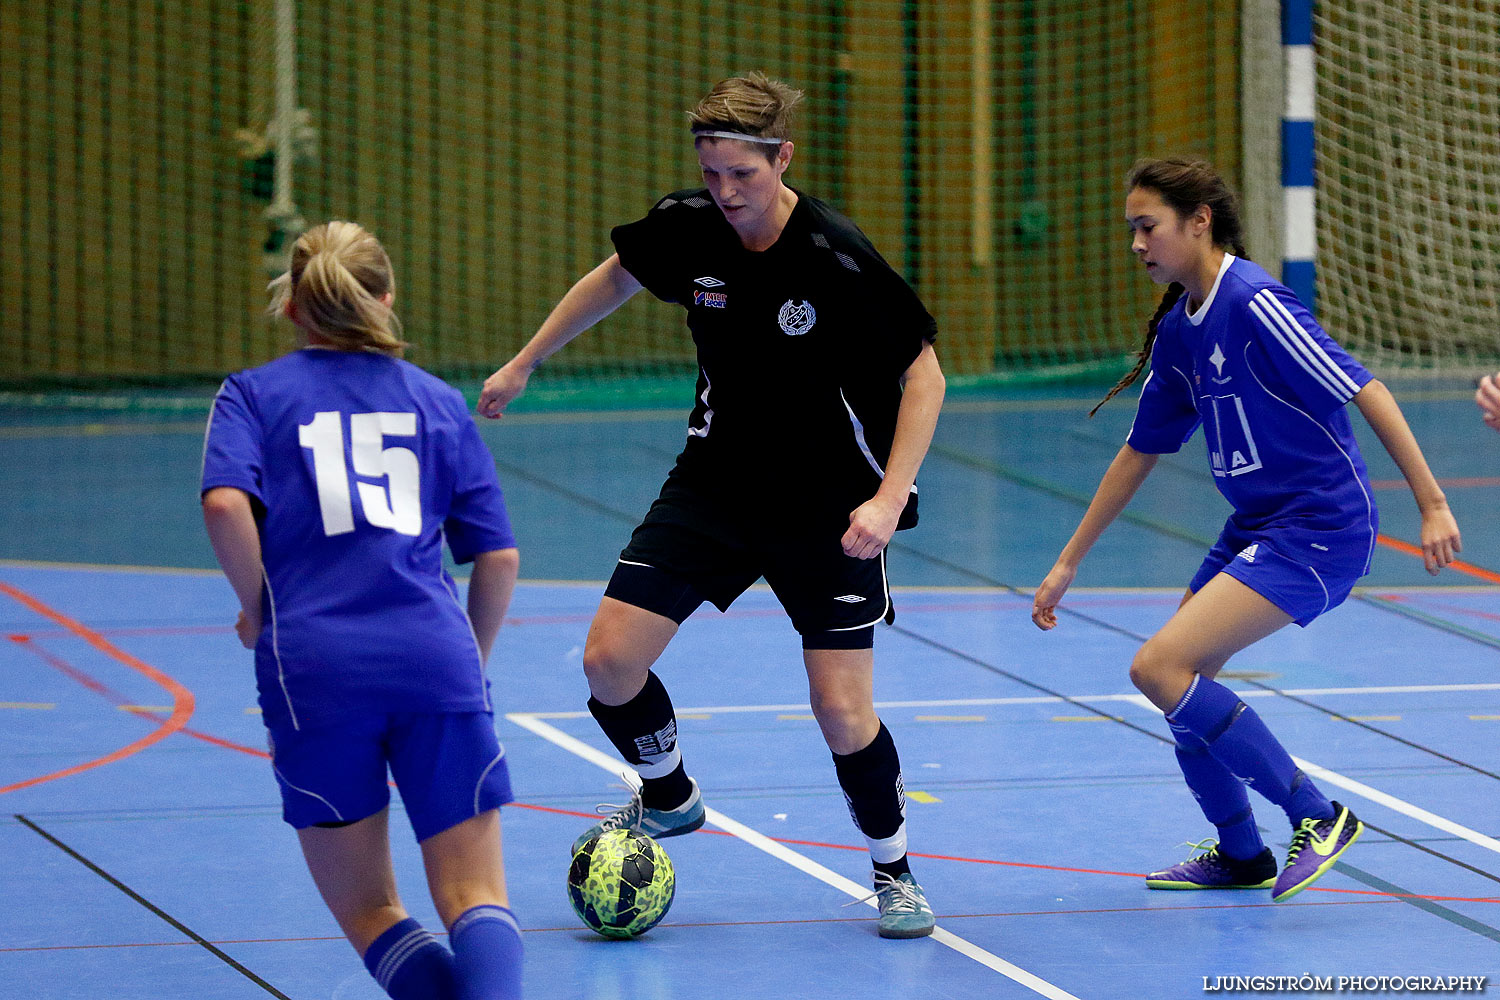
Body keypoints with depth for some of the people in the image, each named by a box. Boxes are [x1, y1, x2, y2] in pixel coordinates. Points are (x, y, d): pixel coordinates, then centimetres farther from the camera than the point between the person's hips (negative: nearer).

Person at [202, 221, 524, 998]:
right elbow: (499, 560, 13)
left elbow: (226, 503, -9)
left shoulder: (253, 394, 12)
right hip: (435, 656, 1)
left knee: (367, 911, 13)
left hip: (313, 668, -1)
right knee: (475, 899, 2)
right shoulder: (437, 401, 18)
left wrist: (258, 609, 5)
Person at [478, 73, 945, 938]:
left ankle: (894, 872, 16)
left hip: (829, 502, -4)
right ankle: (669, 798, 26)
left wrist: (889, 498, -26)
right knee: (610, 659, -5)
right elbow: (617, 277, 13)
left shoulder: (837, 259, -24)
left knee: (844, 713, -12)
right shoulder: (688, 228, -10)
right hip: (716, 479, 4)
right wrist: (525, 363, 18)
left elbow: (923, 374, -16)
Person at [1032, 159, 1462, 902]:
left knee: (1160, 668, -17)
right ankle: (1242, 856, 30)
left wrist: (1432, 504, -21)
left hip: (1320, 530, -9)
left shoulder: (1253, 303, -18)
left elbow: (1363, 391, -19)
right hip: (1256, 526, 9)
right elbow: (1140, 452, 19)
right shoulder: (1177, 331, 9)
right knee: (1179, 684, 11)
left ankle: (1318, 815, -8)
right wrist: (1067, 563, 20)